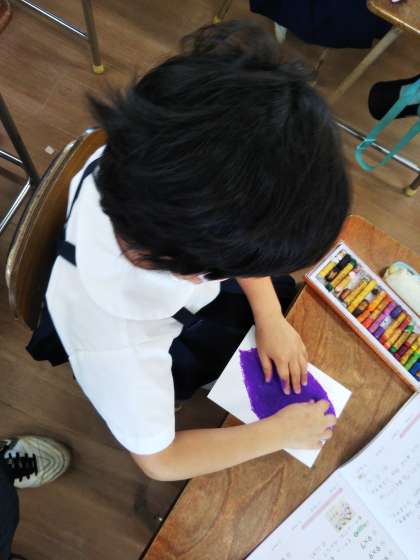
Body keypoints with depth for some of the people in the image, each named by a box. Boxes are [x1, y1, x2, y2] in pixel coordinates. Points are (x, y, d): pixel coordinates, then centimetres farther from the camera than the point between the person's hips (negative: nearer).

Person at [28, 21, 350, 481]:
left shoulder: (159, 158, -38)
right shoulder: (113, 344, -48)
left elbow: (242, 230, -14)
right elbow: (159, 461, -27)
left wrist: (271, 318, -16)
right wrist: (279, 432, -20)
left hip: (178, 280, 4)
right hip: (150, 346, -3)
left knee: (283, 291, 16)